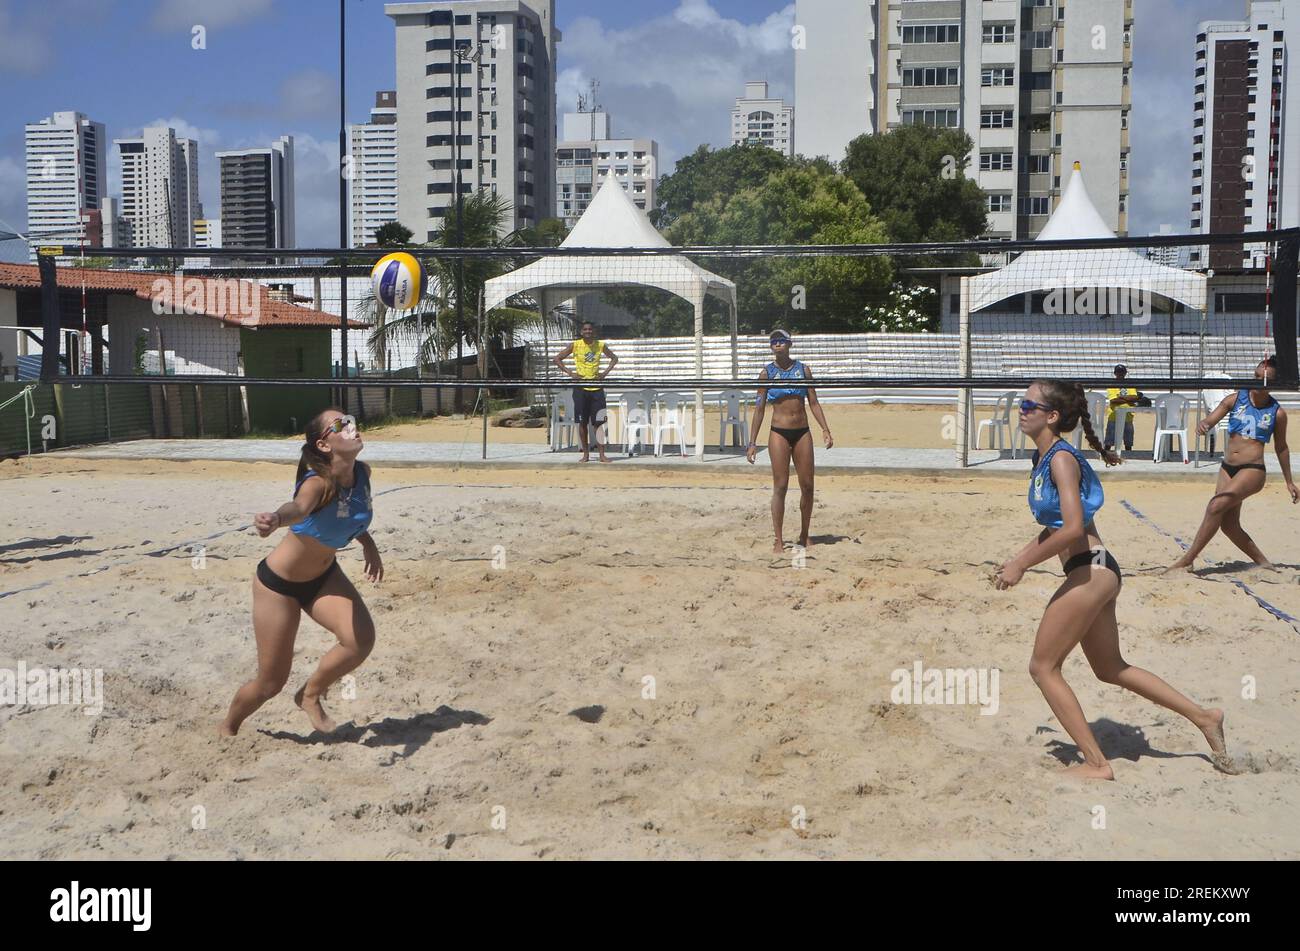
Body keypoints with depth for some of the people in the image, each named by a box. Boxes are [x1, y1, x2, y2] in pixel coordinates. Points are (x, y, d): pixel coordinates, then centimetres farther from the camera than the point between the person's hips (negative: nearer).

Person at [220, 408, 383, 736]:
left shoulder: (363, 473, -10)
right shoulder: (319, 483, -31)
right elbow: (299, 507, -56)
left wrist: (367, 543, 5)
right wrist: (276, 518, -77)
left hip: (324, 576, 6)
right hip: (278, 583, -6)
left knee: (361, 639, -21)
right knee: (271, 682, 4)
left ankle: (311, 696, 6)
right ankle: (227, 729, 36)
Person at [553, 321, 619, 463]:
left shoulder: (600, 345, 3)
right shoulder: (575, 345, -1)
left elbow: (614, 358, 17)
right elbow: (557, 359, 3)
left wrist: (606, 372, 2)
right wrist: (570, 373, -8)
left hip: (596, 387, 1)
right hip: (580, 387, -1)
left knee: (599, 422, -3)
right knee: (582, 422, 3)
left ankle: (602, 455, 0)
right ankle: (586, 454, 11)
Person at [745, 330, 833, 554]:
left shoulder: (803, 369, 7)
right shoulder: (767, 373, 1)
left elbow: (813, 403, 9)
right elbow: (759, 408, 3)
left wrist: (825, 430, -1)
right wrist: (752, 442, -2)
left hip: (802, 433, 3)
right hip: (779, 433, -3)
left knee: (807, 486, 4)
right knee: (780, 486, -5)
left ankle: (804, 535, 18)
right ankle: (779, 540, 0)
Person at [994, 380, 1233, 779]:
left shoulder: (1061, 459, -16)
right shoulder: (1044, 458, 13)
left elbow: (1073, 529, -24)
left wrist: (1022, 565, -18)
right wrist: (1019, 558, 17)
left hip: (1090, 571, -10)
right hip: (1094, 572, 10)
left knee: (1043, 667, -2)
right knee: (1110, 669, 20)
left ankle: (1097, 764, 4)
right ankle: (1203, 717, 28)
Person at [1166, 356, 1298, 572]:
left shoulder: (1277, 413, 1)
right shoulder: (1235, 399, 5)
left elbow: (1281, 448, 14)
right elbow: (1210, 420, 0)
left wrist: (1289, 482, 20)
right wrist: (1202, 425, -26)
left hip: (1253, 470, -4)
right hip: (1227, 469, 4)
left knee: (1216, 505, -23)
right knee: (1229, 526, 5)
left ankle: (1187, 560, -19)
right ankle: (1264, 563, 24)